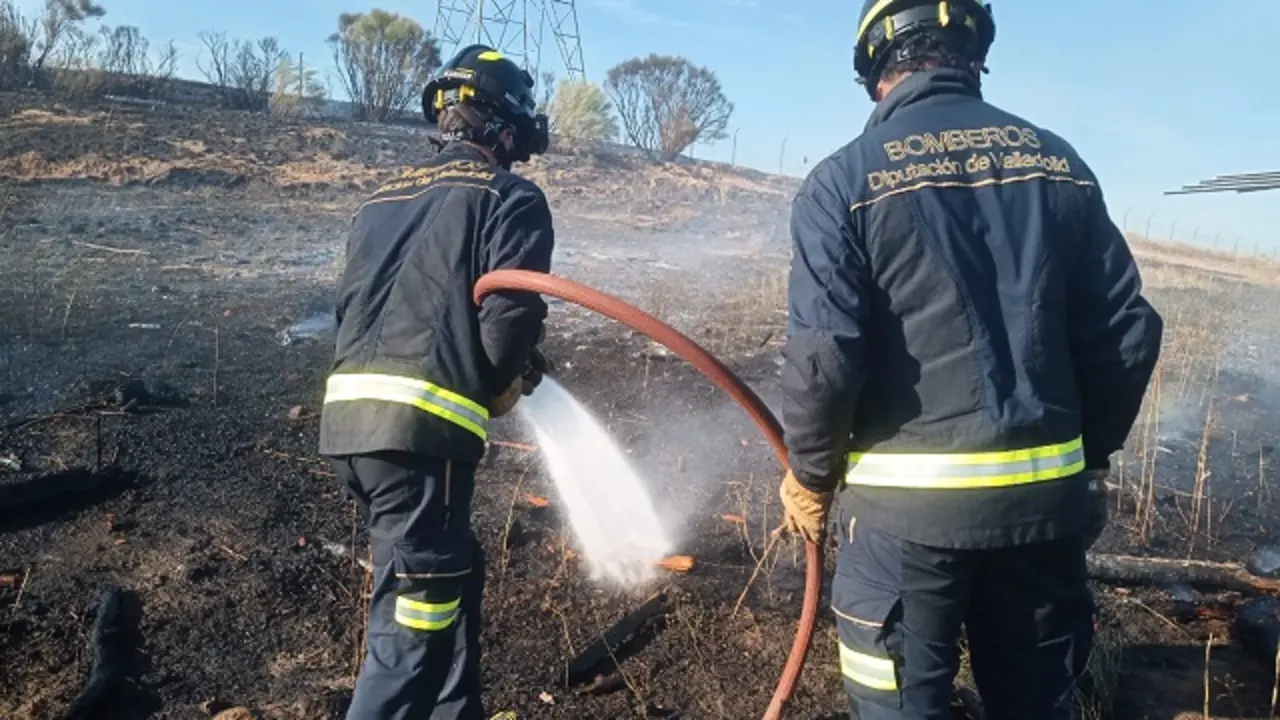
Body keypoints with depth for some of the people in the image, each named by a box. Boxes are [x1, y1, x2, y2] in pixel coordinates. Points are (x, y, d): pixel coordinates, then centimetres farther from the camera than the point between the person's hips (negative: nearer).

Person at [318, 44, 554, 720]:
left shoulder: (384, 198, 24)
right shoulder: (509, 195, 2)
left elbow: (351, 305, 20)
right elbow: (510, 311, -12)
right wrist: (499, 385, 9)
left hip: (347, 414, 8)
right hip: (420, 424, -8)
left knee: (453, 577, 23)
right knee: (413, 625, -3)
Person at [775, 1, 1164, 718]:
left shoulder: (846, 180, -9)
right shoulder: (1058, 162, 5)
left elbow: (823, 357, -16)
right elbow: (1126, 331, 6)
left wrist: (809, 476, 0)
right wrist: (1090, 456, 18)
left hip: (906, 499, -4)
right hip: (1046, 491, 5)